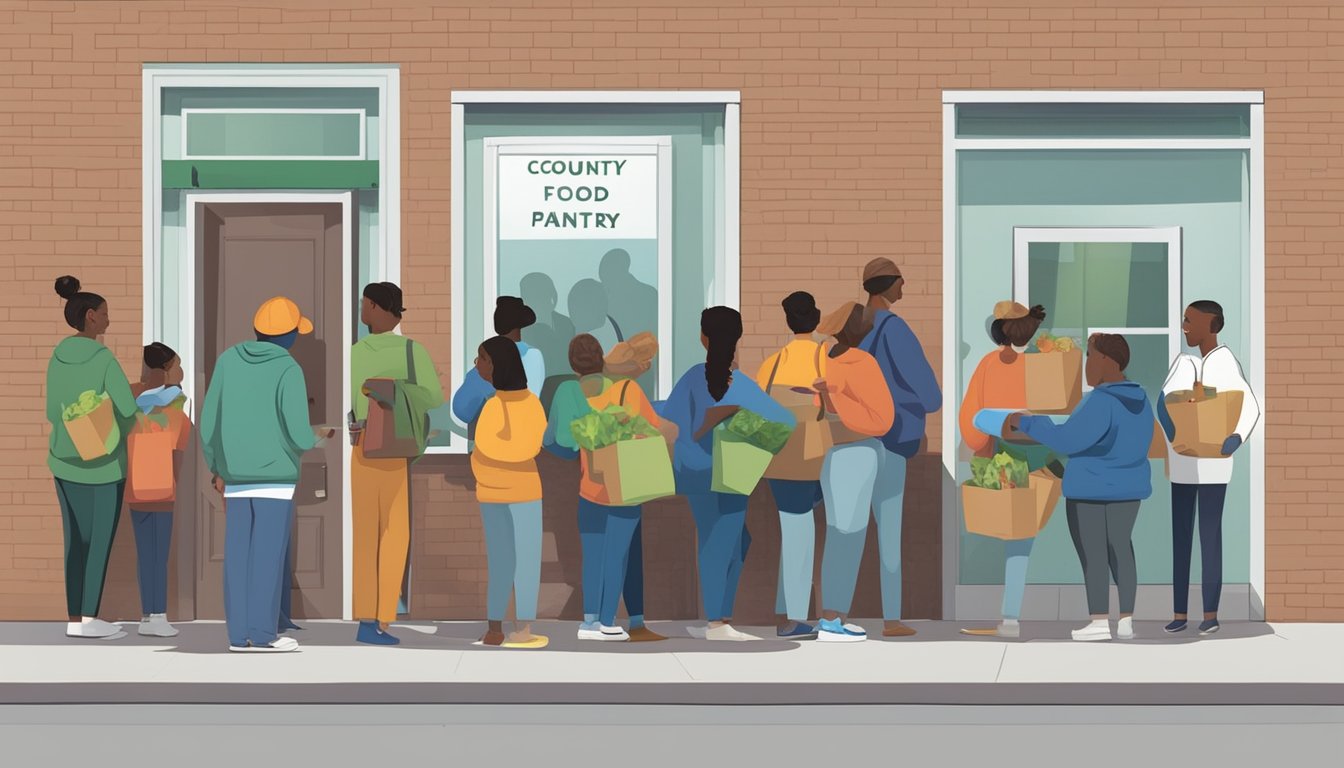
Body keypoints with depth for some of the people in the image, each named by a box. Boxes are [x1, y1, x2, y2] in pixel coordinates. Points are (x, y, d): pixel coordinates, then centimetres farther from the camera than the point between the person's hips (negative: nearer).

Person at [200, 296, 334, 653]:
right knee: (268, 554, -3)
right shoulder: (289, 371, -11)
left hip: (236, 477, 5)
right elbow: (299, 436, -14)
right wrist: (319, 436, 11)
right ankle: (262, 634, -4)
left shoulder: (228, 360, 4)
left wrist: (217, 470, 18)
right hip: (275, 477, -5)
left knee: (239, 555, 6)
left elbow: (209, 421, 5)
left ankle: (239, 633, 5)